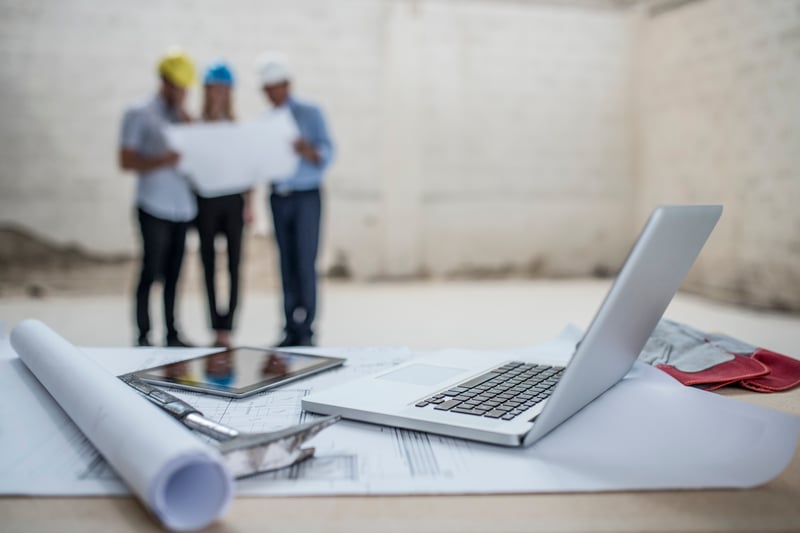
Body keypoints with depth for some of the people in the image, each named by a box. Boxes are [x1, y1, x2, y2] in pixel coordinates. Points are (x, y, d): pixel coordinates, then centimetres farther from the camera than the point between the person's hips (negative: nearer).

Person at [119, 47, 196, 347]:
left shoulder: (183, 116, 19)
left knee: (173, 274, 6)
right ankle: (143, 335, 5)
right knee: (151, 271, -3)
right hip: (155, 206, -5)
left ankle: (172, 334, 10)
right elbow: (126, 161, -5)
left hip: (182, 206, 5)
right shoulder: (139, 115, 2)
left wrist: (184, 118, 2)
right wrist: (164, 159, -18)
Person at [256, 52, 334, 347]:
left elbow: (327, 153, -8)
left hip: (306, 197, -4)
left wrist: (308, 150, -28)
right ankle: (291, 330, 8)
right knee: (287, 265, 4)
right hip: (278, 198, 4)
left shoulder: (310, 113, 1)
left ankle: (306, 331, -2)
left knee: (305, 264, -7)